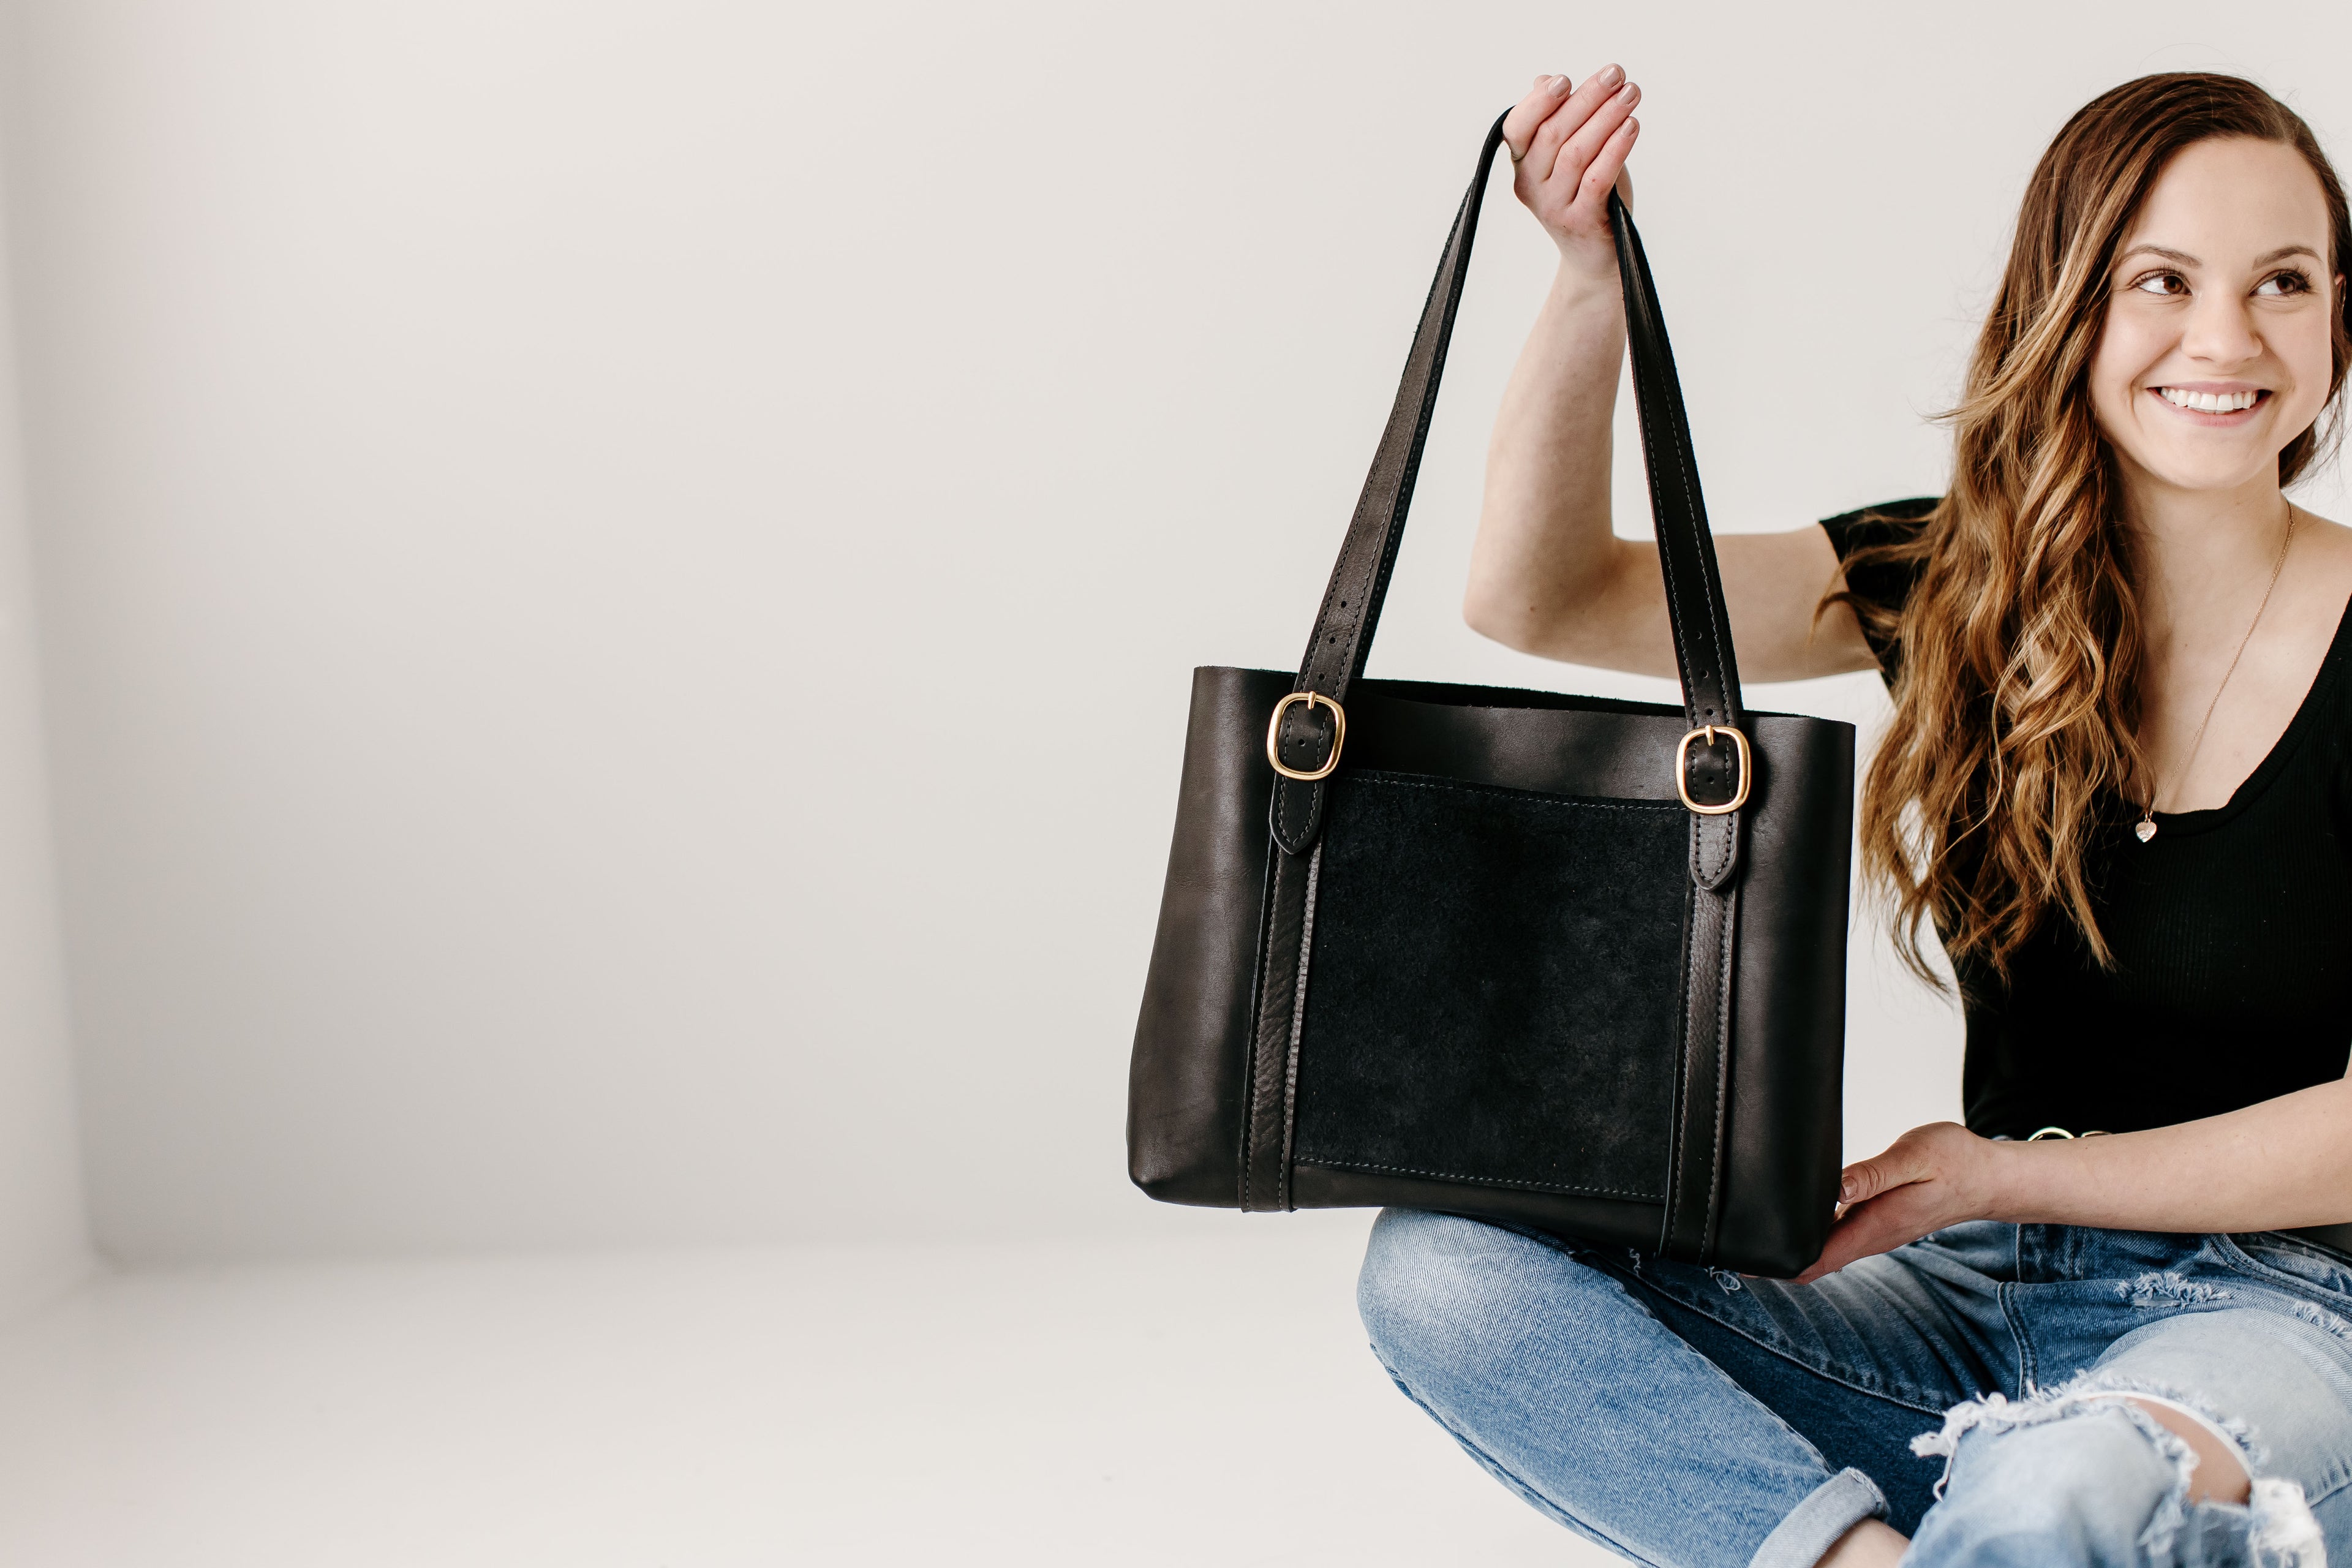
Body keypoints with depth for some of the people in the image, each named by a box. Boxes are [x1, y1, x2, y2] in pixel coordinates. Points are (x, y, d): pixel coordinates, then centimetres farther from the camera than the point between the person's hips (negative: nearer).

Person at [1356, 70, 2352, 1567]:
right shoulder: (1961, 587, 3)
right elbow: (1545, 600, -4)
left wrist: (2012, 1173, -12)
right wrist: (1593, 279, -18)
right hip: (1983, 1293, 5)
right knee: (1441, 1267, -16)